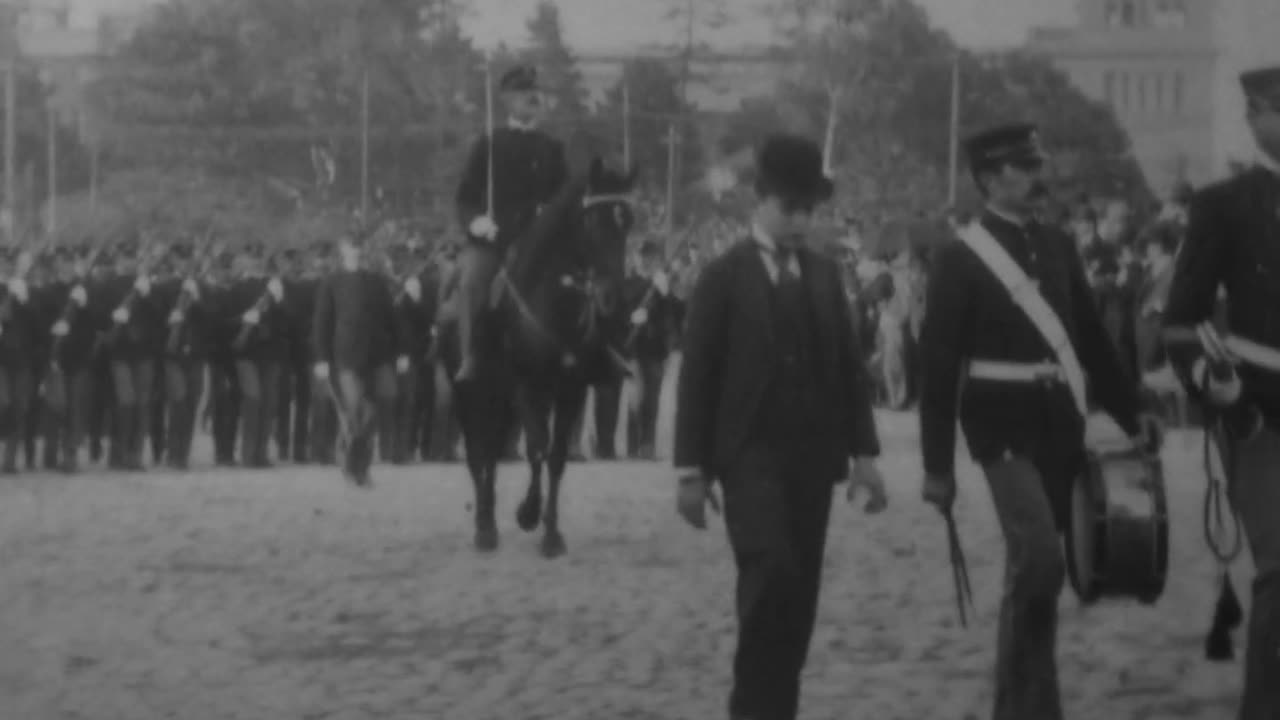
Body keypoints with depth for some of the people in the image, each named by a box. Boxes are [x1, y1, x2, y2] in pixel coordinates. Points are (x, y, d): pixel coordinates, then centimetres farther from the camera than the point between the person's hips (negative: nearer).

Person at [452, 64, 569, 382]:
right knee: (471, 284, -29)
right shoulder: (489, 144, 11)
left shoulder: (551, 148, 15)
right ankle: (468, 358, -24)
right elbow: (466, 195, 9)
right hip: (491, 238, -1)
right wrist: (474, 220, -11)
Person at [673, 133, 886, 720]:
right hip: (750, 453, -5)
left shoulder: (825, 275, 12)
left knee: (801, 590, 4)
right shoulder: (724, 276, -2)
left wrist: (863, 449, 5)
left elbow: (849, 366, 13)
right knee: (772, 572, -20)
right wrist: (691, 469, -7)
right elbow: (697, 375, -3)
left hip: (813, 456, 5)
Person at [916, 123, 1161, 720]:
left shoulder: (1057, 247, 12)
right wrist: (937, 464, -7)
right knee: (1040, 560, -19)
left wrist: (1131, 414, 14)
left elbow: (1092, 339, 18)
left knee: (1032, 568, 11)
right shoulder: (960, 260, -6)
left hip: (1061, 428, 6)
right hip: (1006, 429, -6)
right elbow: (938, 366, -6)